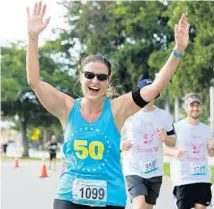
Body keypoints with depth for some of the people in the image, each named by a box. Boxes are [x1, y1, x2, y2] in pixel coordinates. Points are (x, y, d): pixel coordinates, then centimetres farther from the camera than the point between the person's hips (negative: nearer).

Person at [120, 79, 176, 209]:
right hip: (134, 170, -4)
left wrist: (166, 139, -13)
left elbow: (173, 142, 10)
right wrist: (121, 145, -16)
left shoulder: (164, 116, 4)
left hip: (155, 171, 4)